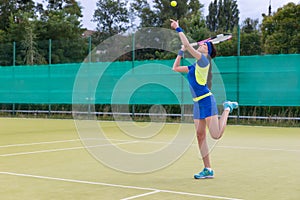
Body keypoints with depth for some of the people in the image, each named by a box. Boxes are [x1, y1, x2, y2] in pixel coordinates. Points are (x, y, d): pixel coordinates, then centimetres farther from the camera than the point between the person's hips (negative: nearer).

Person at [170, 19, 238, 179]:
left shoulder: (204, 60, -6)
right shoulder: (194, 66, 18)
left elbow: (187, 45, -17)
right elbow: (175, 68, 27)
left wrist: (178, 29, -8)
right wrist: (181, 52, 25)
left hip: (206, 101, -9)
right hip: (198, 103, 9)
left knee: (216, 135, -12)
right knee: (200, 136, 5)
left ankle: (227, 108, 14)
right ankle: (208, 170, 10)